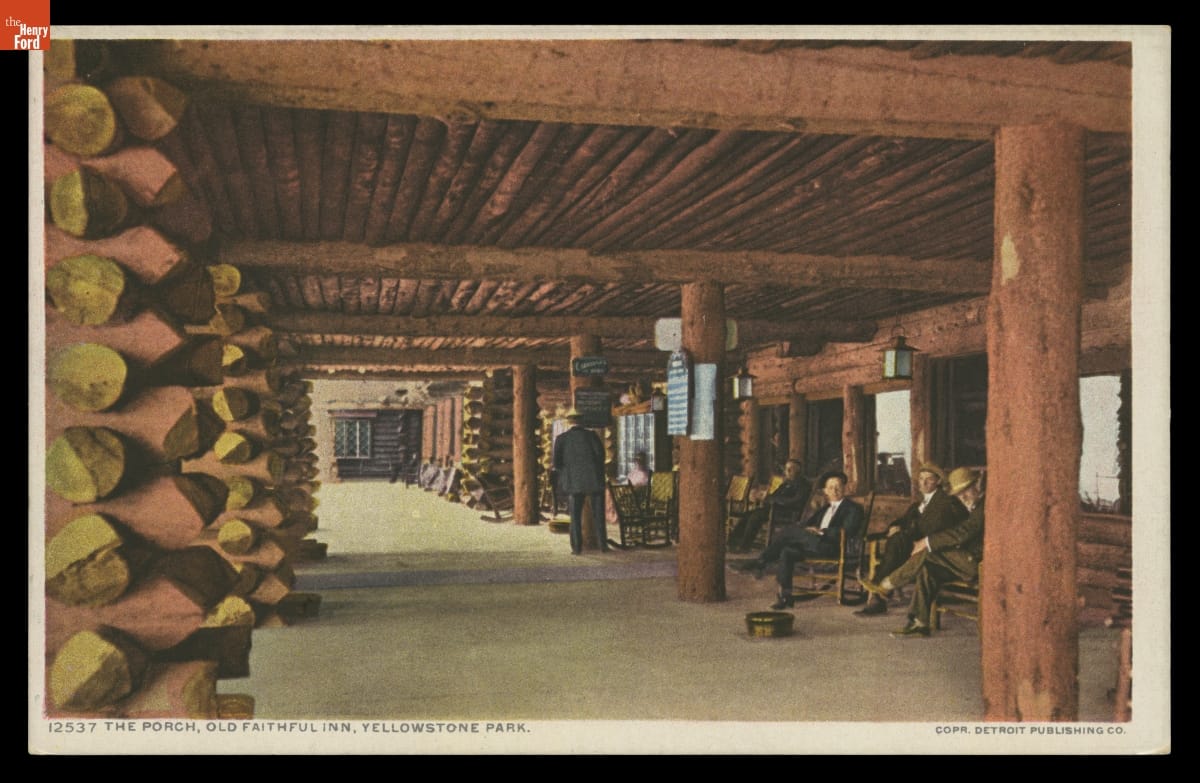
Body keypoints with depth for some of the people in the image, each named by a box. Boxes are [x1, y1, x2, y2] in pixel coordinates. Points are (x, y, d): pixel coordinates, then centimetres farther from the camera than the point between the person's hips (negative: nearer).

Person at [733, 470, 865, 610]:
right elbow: (808, 523, 22)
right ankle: (785, 595, -20)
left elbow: (848, 531, -12)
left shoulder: (853, 508, 5)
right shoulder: (825, 508, 30)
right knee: (787, 552, -22)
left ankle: (762, 561, -16)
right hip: (815, 544, 8)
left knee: (790, 530, -23)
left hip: (833, 547, -8)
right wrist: (806, 528, -3)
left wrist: (821, 531, -15)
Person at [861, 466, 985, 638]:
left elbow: (964, 532, -21)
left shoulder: (985, 505, -12)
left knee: (927, 554, -18)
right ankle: (919, 623, -11)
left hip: (978, 563, -9)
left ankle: (887, 584, -5)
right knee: (928, 569, -10)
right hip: (969, 560, 9)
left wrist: (927, 542, -16)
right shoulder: (974, 507, 20)